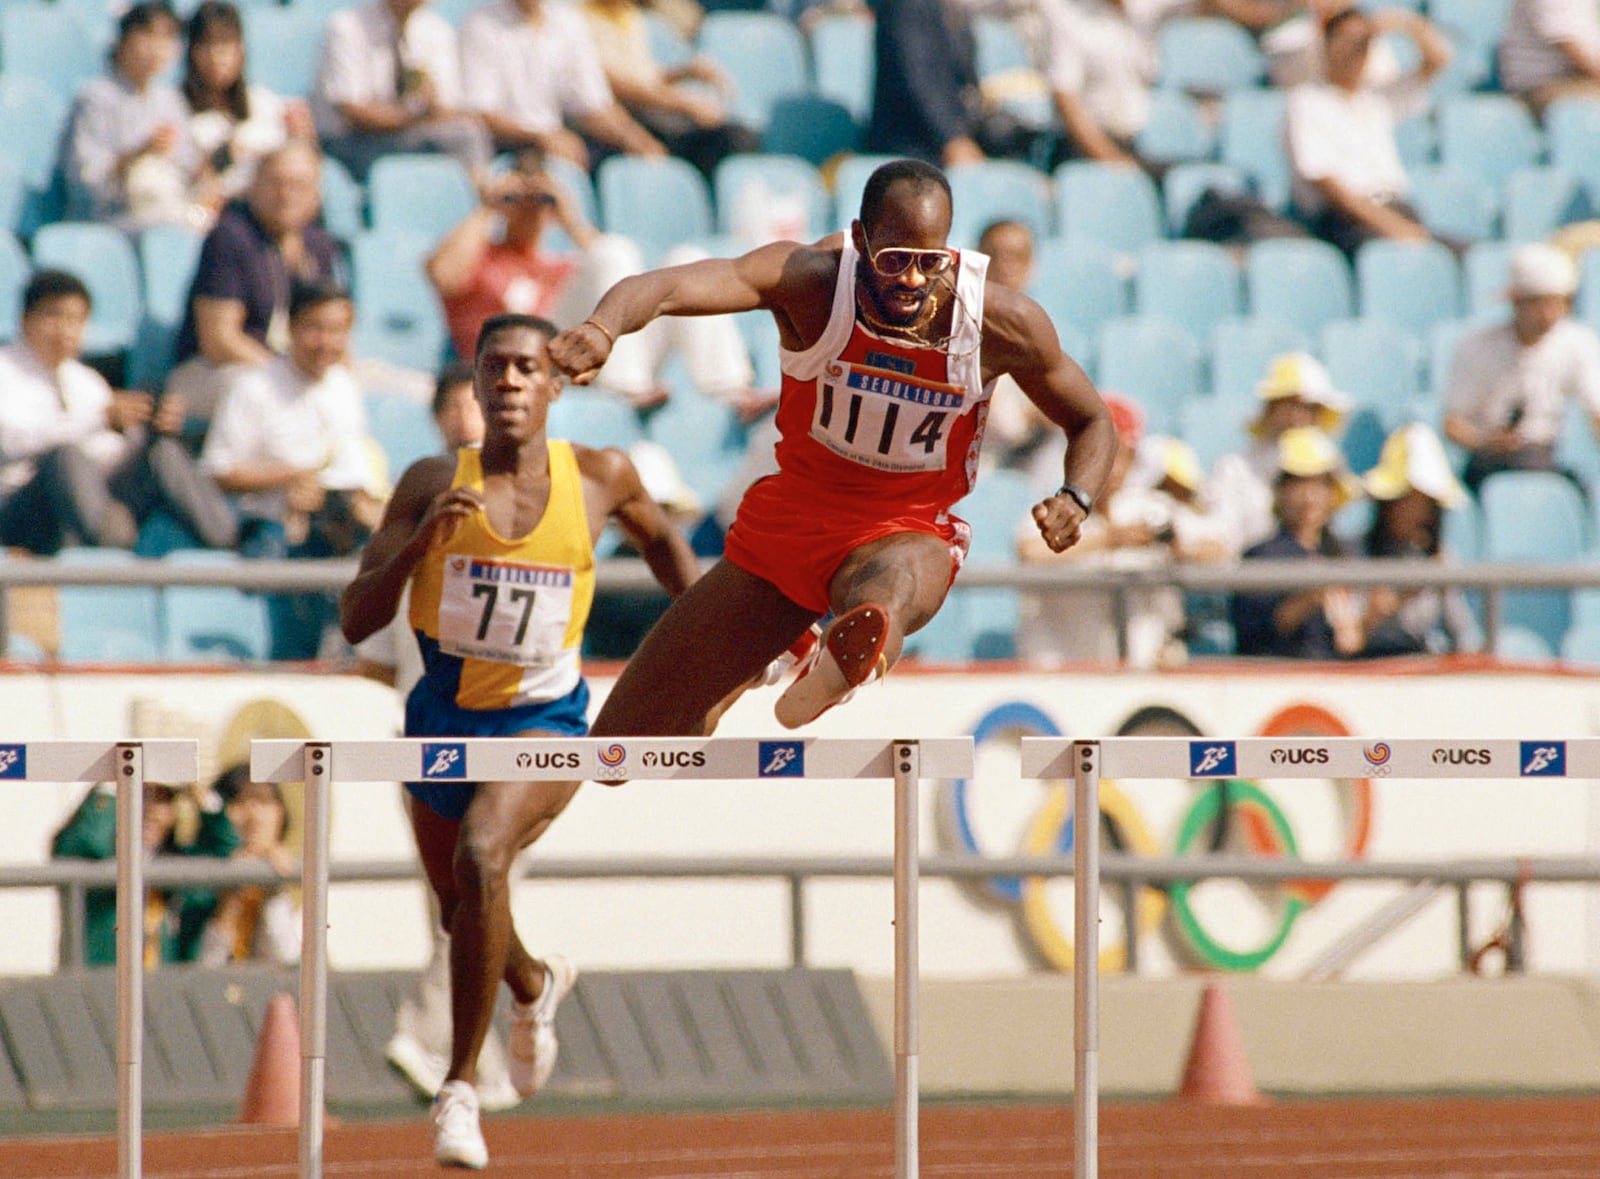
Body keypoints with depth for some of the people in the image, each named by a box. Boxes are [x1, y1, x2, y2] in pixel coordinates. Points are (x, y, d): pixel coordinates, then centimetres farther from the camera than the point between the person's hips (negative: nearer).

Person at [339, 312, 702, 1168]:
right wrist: (423, 538, -26)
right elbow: (355, 622, -12)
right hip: (445, 719, 3)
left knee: (481, 855, -32)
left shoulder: (601, 480, -6)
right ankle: (536, 984, 59)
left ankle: (460, 1087, -26)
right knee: (464, 918, 20)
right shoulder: (435, 485, -8)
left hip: (545, 721, -3)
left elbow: (660, 539, 18)